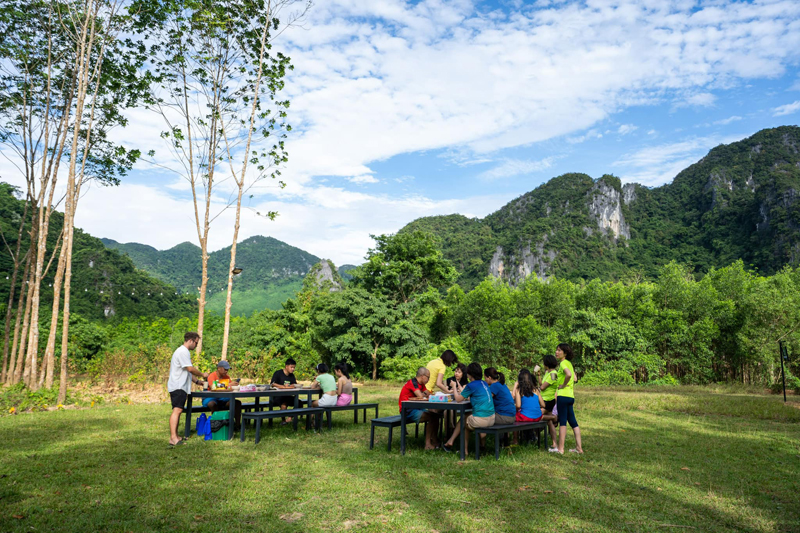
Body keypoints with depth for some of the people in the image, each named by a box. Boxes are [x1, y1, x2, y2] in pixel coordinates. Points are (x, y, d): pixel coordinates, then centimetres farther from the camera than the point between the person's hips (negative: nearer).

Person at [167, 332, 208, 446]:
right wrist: (202, 374, -4)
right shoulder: (183, 352, -12)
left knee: (178, 411, 10)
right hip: (178, 387, -11)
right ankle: (173, 438, -25)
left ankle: (175, 437, 13)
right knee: (177, 410, -18)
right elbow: (190, 369, -17)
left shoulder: (184, 352, 22)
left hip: (181, 387, 11)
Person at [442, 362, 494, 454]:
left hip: (481, 420, -8)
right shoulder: (484, 383, 13)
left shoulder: (471, 385, -10)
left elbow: (458, 399, 0)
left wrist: (454, 387, 15)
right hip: (491, 419, 8)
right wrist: (461, 390, 33)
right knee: (467, 417, 27)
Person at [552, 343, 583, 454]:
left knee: (562, 421, -6)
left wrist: (563, 385, -17)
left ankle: (560, 448, -2)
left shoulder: (563, 363, -11)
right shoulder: (569, 363, 17)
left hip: (563, 395, -9)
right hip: (570, 395, 9)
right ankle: (579, 447, 12)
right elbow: (574, 378, 22)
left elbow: (569, 374, -30)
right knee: (573, 422, 10)